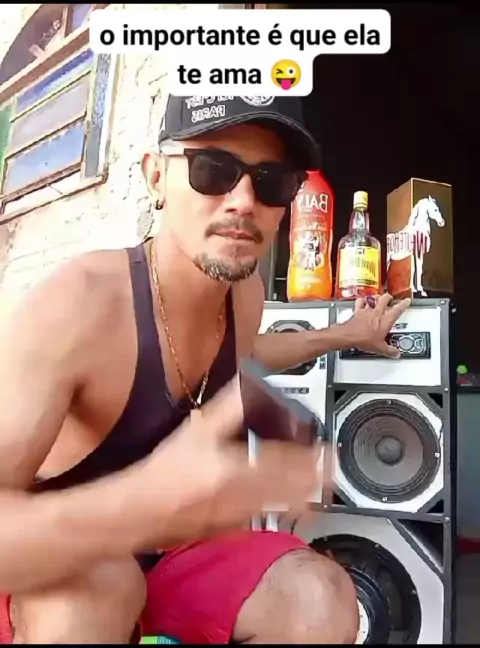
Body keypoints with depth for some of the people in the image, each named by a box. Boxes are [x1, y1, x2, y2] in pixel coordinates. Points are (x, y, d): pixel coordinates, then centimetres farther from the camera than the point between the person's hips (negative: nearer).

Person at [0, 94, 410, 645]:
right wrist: (150, 501, -54)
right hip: (46, 578, -4)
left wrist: (346, 335, 25)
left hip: (172, 555, 5)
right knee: (93, 583, -37)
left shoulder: (246, 292, -7)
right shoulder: (78, 304, -28)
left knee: (322, 601, -17)